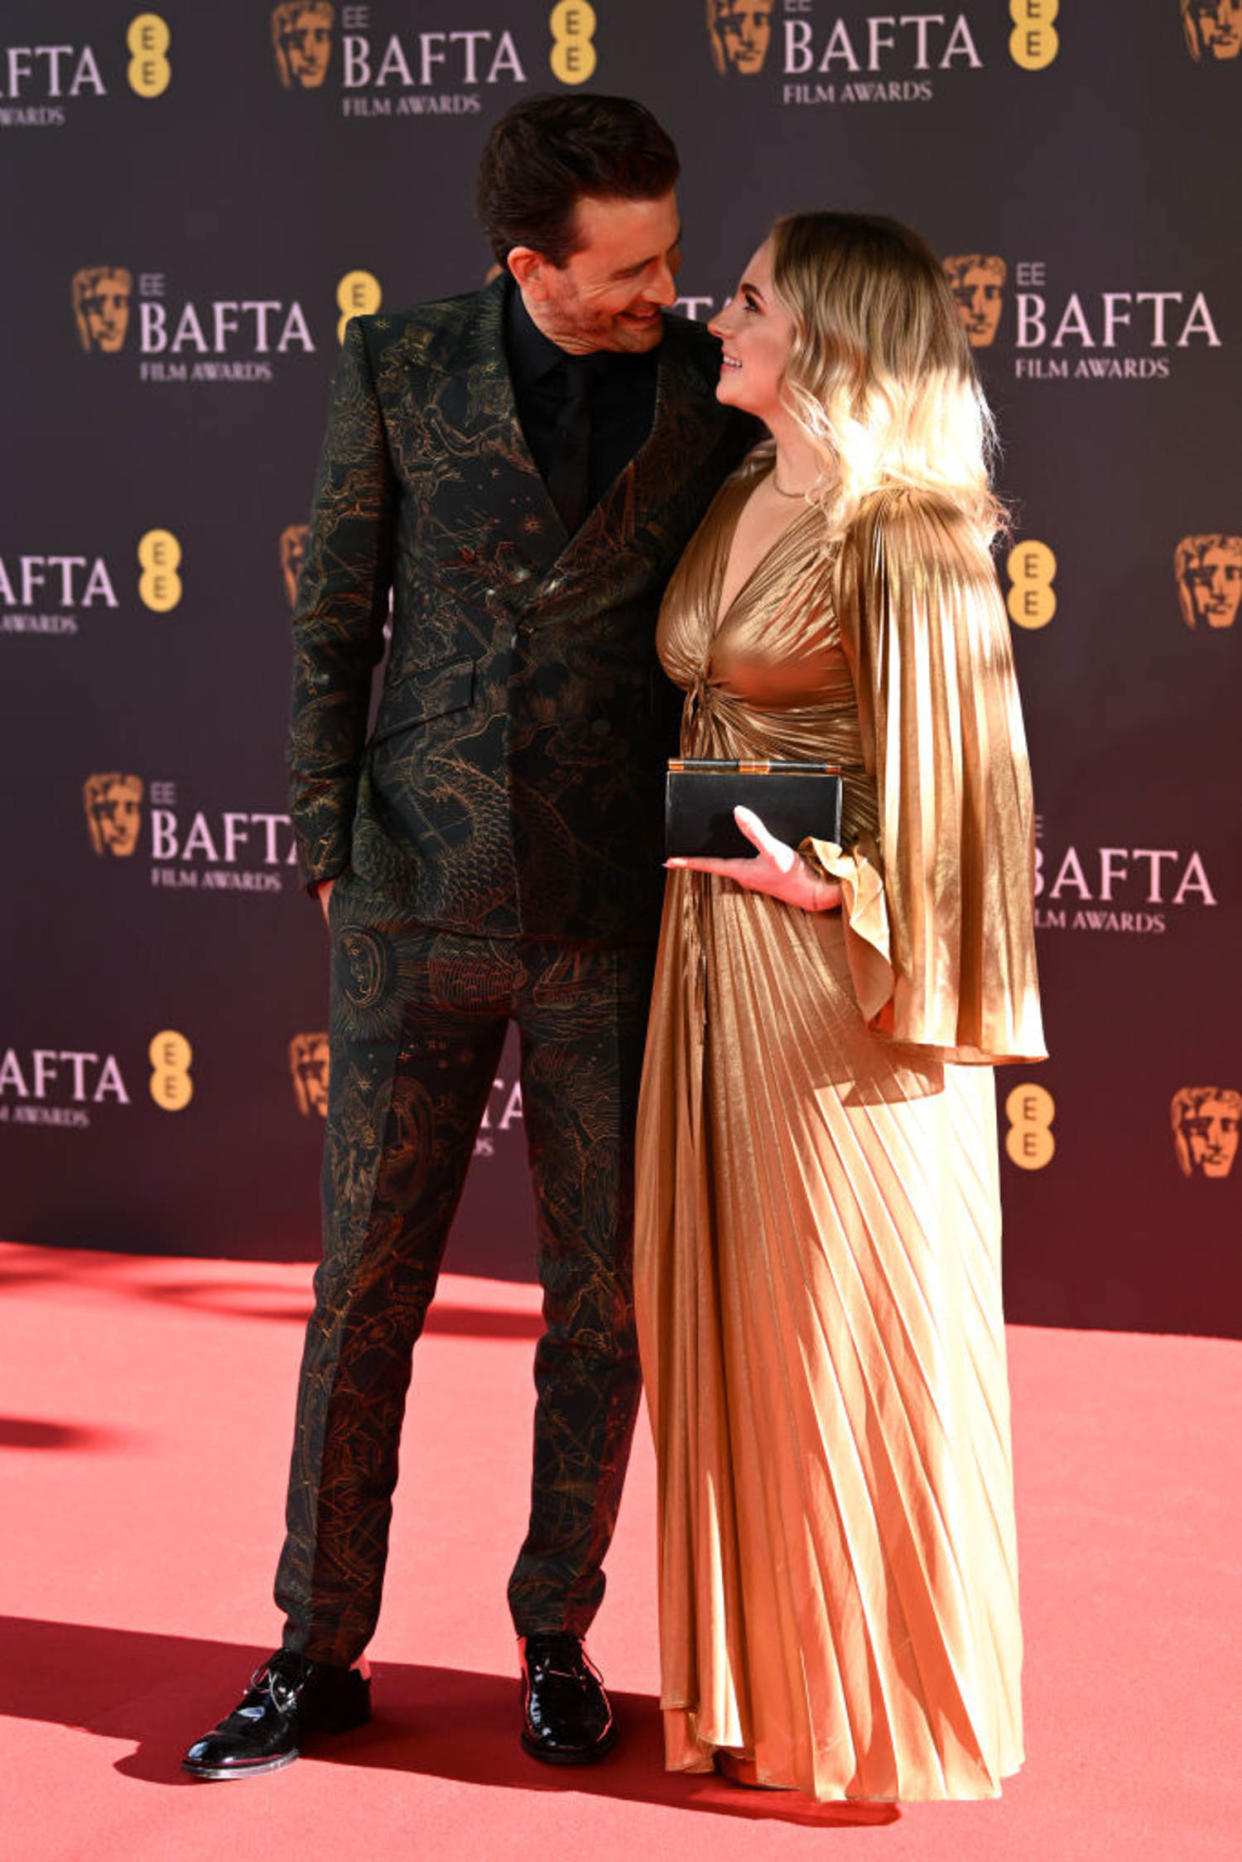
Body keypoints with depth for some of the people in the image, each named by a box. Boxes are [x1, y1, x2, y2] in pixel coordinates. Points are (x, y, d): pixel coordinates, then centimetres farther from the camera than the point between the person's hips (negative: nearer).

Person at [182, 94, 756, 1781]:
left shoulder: (722, 392, -1)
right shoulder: (400, 367, -2)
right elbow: (337, 619, 5)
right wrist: (327, 856, 2)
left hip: (620, 915, 0)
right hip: (424, 902, 0)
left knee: (601, 1293, 7)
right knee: (367, 1281, 5)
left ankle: (557, 1636, 24)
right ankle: (320, 1651, 18)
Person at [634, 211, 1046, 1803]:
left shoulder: (897, 538, -13)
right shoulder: (741, 504, 12)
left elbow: (954, 776, -14)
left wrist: (827, 884, -21)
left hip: (833, 975, -8)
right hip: (715, 958, 8)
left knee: (853, 1328, 1)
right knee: (725, 1323, 13)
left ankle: (890, 1711, 15)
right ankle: (762, 1684, 25)